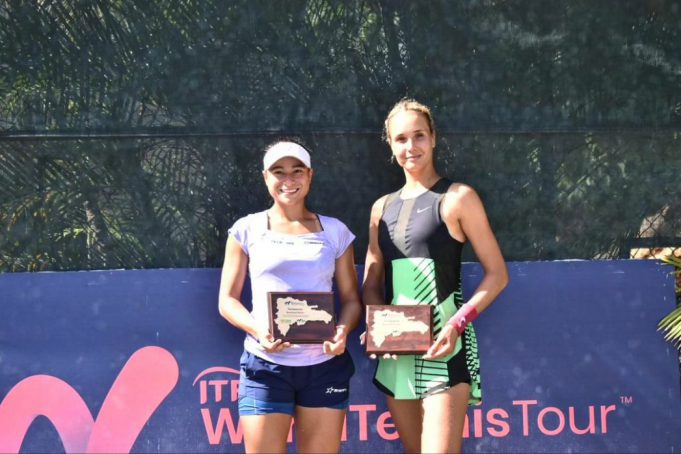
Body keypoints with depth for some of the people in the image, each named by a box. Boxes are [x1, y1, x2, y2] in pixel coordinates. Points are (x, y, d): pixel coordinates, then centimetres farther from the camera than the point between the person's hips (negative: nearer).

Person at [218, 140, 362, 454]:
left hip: (325, 365, 2)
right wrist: (258, 329, -15)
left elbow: (351, 298, 11)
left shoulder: (334, 231, 10)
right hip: (265, 364, -2)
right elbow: (228, 299, 5)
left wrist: (343, 331, -12)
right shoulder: (247, 229, 6)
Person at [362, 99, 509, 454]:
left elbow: (497, 274, -3)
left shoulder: (457, 198, -1)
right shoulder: (382, 208, 14)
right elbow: (371, 285, 15)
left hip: (443, 346, -6)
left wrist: (458, 323, -17)